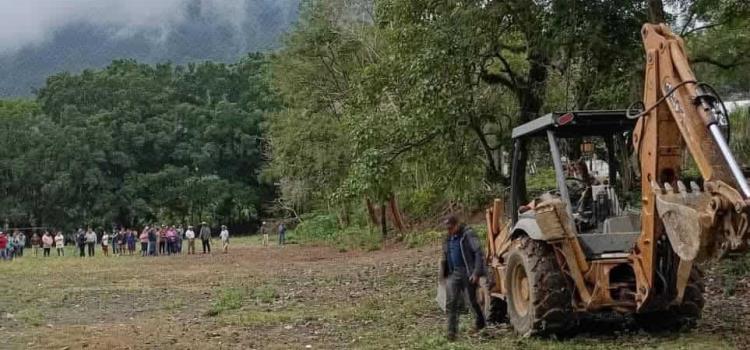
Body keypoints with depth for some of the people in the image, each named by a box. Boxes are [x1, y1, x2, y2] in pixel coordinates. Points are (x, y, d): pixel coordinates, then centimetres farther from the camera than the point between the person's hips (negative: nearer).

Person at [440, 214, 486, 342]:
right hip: (454, 273, 6)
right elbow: (445, 258, 21)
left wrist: (477, 273, -19)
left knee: (472, 300, 8)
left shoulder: (468, 234, -11)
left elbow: (479, 253, -15)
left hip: (468, 273, -5)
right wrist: (446, 273, 15)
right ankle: (452, 331, -3)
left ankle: (480, 322, 33)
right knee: (451, 302, -5)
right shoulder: (448, 238, 11)